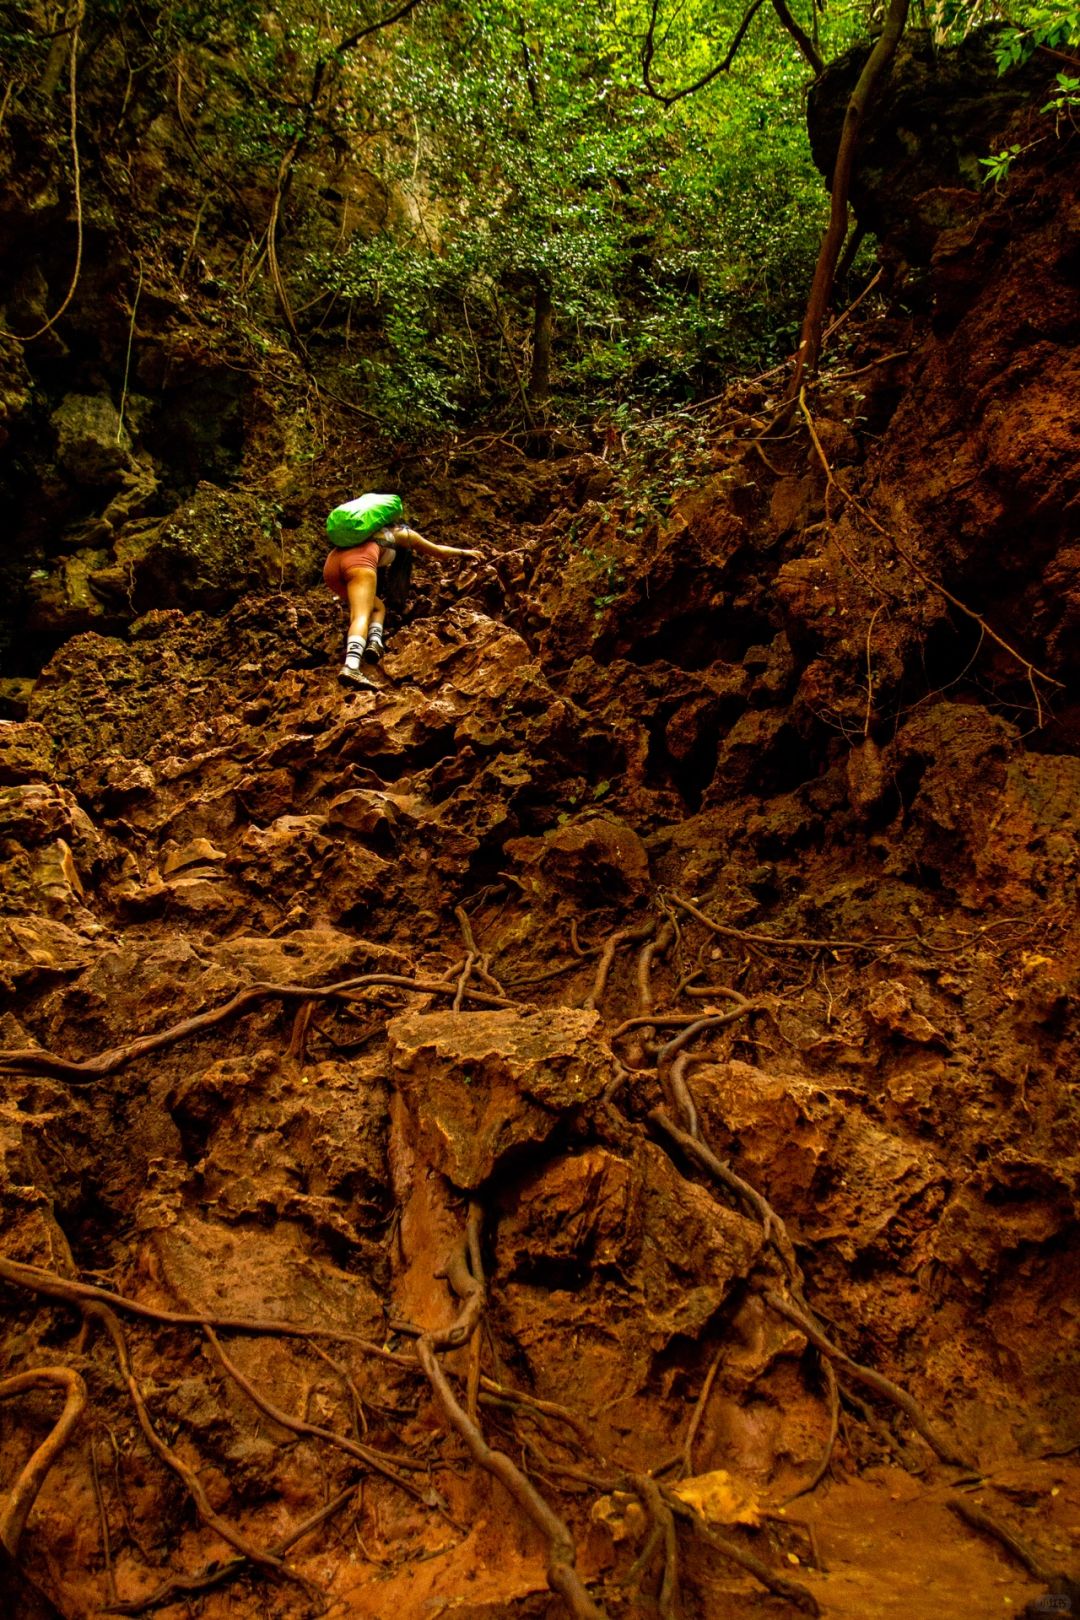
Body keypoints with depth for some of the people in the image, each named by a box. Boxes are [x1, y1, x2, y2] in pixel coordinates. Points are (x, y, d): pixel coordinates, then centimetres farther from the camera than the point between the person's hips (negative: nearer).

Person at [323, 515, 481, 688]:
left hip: (331, 562, 7)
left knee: (377, 607, 19)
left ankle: (375, 643, -10)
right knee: (362, 615, -20)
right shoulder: (403, 533, 27)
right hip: (359, 558, -6)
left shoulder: (376, 532, 41)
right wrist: (465, 552, 55)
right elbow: (438, 551, 40)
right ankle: (351, 667, -43)